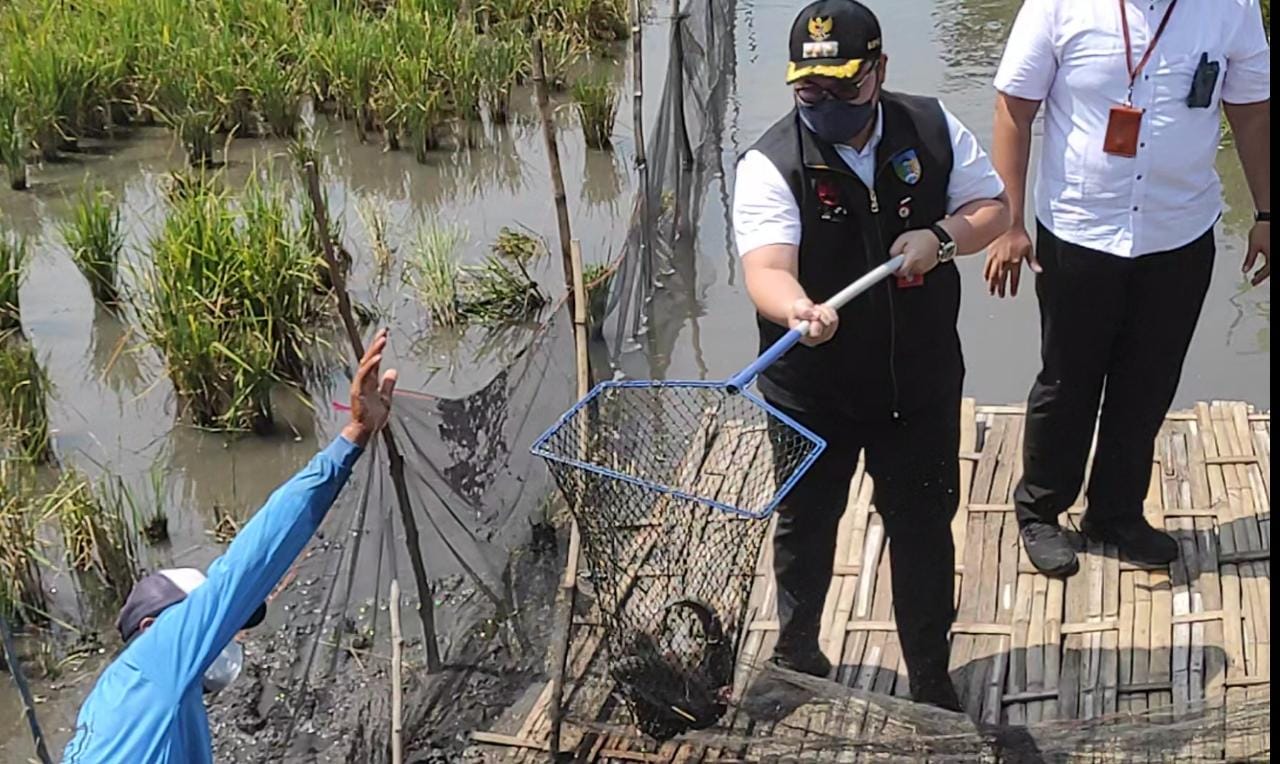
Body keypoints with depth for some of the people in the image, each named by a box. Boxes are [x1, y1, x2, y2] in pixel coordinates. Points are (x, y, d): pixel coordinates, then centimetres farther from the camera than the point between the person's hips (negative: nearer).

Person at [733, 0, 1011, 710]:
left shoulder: (933, 129, -7)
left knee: (924, 527, 13)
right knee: (806, 522, 18)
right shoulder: (770, 165, -19)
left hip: (922, 381, 2)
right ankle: (796, 649, 45)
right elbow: (766, 268, -32)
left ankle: (932, 683, 33)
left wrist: (942, 236, -19)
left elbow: (991, 205, 3)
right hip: (813, 392, -2)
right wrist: (798, 311, -55)